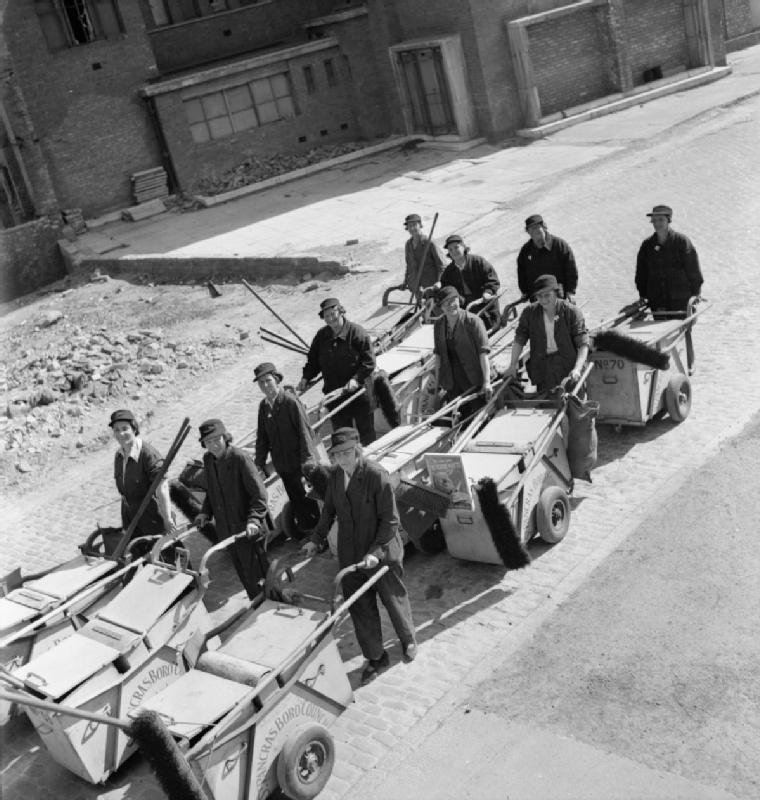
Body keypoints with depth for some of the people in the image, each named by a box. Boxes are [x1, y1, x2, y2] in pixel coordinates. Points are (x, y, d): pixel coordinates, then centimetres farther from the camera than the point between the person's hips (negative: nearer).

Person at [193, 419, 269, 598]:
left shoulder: (240, 458, -19)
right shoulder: (208, 459, 3)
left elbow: (259, 493, -19)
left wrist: (254, 519, -29)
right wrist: (205, 512, 4)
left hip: (246, 530, -7)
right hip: (225, 530, 7)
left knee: (254, 572, 0)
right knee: (241, 572, 18)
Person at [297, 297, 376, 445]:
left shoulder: (357, 332, -12)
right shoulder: (321, 336, 3)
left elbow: (369, 362, -13)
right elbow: (313, 360, 12)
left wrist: (357, 378, -25)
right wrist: (306, 378, -4)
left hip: (359, 392, -4)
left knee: (366, 432, 7)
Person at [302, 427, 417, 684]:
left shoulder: (377, 476, -22)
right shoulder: (335, 475, -3)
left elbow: (390, 521, -19)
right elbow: (329, 510, 12)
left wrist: (376, 551, -25)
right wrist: (317, 539, 5)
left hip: (382, 555, -5)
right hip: (350, 557, 5)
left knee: (395, 601, 17)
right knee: (361, 609, 12)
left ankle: (408, 641, 45)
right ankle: (375, 657, 31)